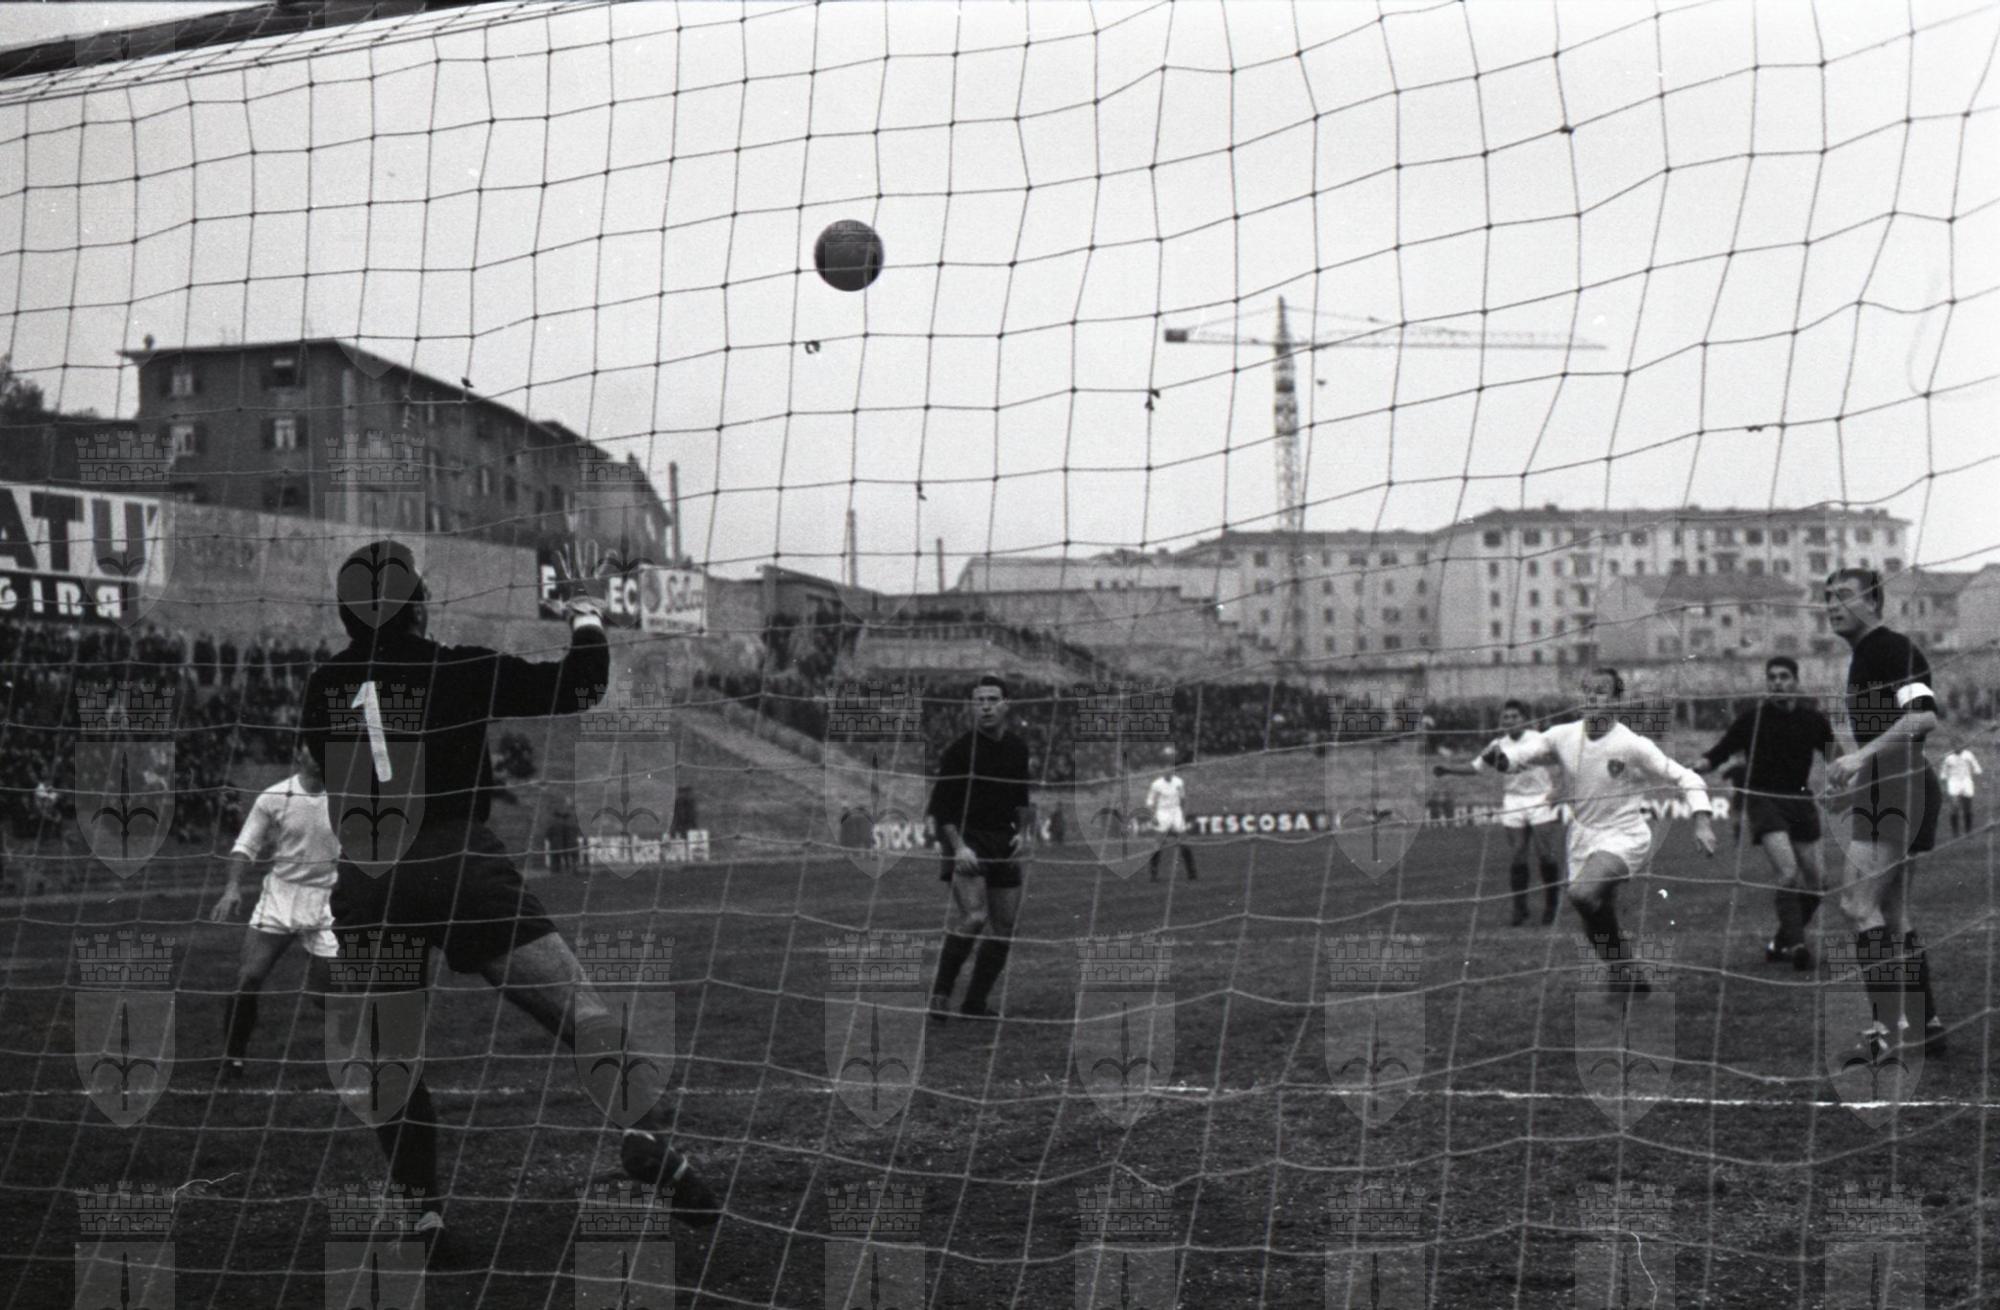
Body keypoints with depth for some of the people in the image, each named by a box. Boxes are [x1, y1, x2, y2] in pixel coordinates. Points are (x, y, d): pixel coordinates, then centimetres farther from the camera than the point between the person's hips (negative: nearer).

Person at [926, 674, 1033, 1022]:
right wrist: (957, 847, -19)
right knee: (972, 916, -24)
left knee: (1004, 927, 5)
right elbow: (940, 808, -8)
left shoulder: (1020, 749, 8)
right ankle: (940, 994, -14)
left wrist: (1025, 832, 5)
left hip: (1005, 845, 6)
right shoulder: (958, 751, -8)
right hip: (968, 841, -6)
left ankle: (975, 1003, 18)